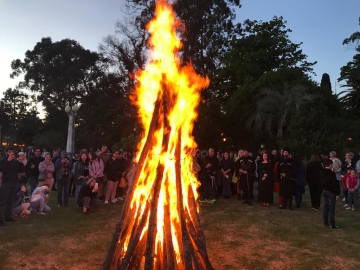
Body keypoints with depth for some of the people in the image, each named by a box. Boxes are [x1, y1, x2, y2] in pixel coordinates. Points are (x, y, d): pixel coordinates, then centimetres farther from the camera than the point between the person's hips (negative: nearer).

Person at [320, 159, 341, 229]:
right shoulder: (332, 173, -16)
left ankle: (325, 222, 16)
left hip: (324, 191, 7)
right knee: (331, 208, -3)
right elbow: (335, 184, -17)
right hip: (331, 192, -7)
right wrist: (337, 193, -12)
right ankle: (332, 224, 0)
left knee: (325, 207, 12)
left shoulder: (322, 173, 7)